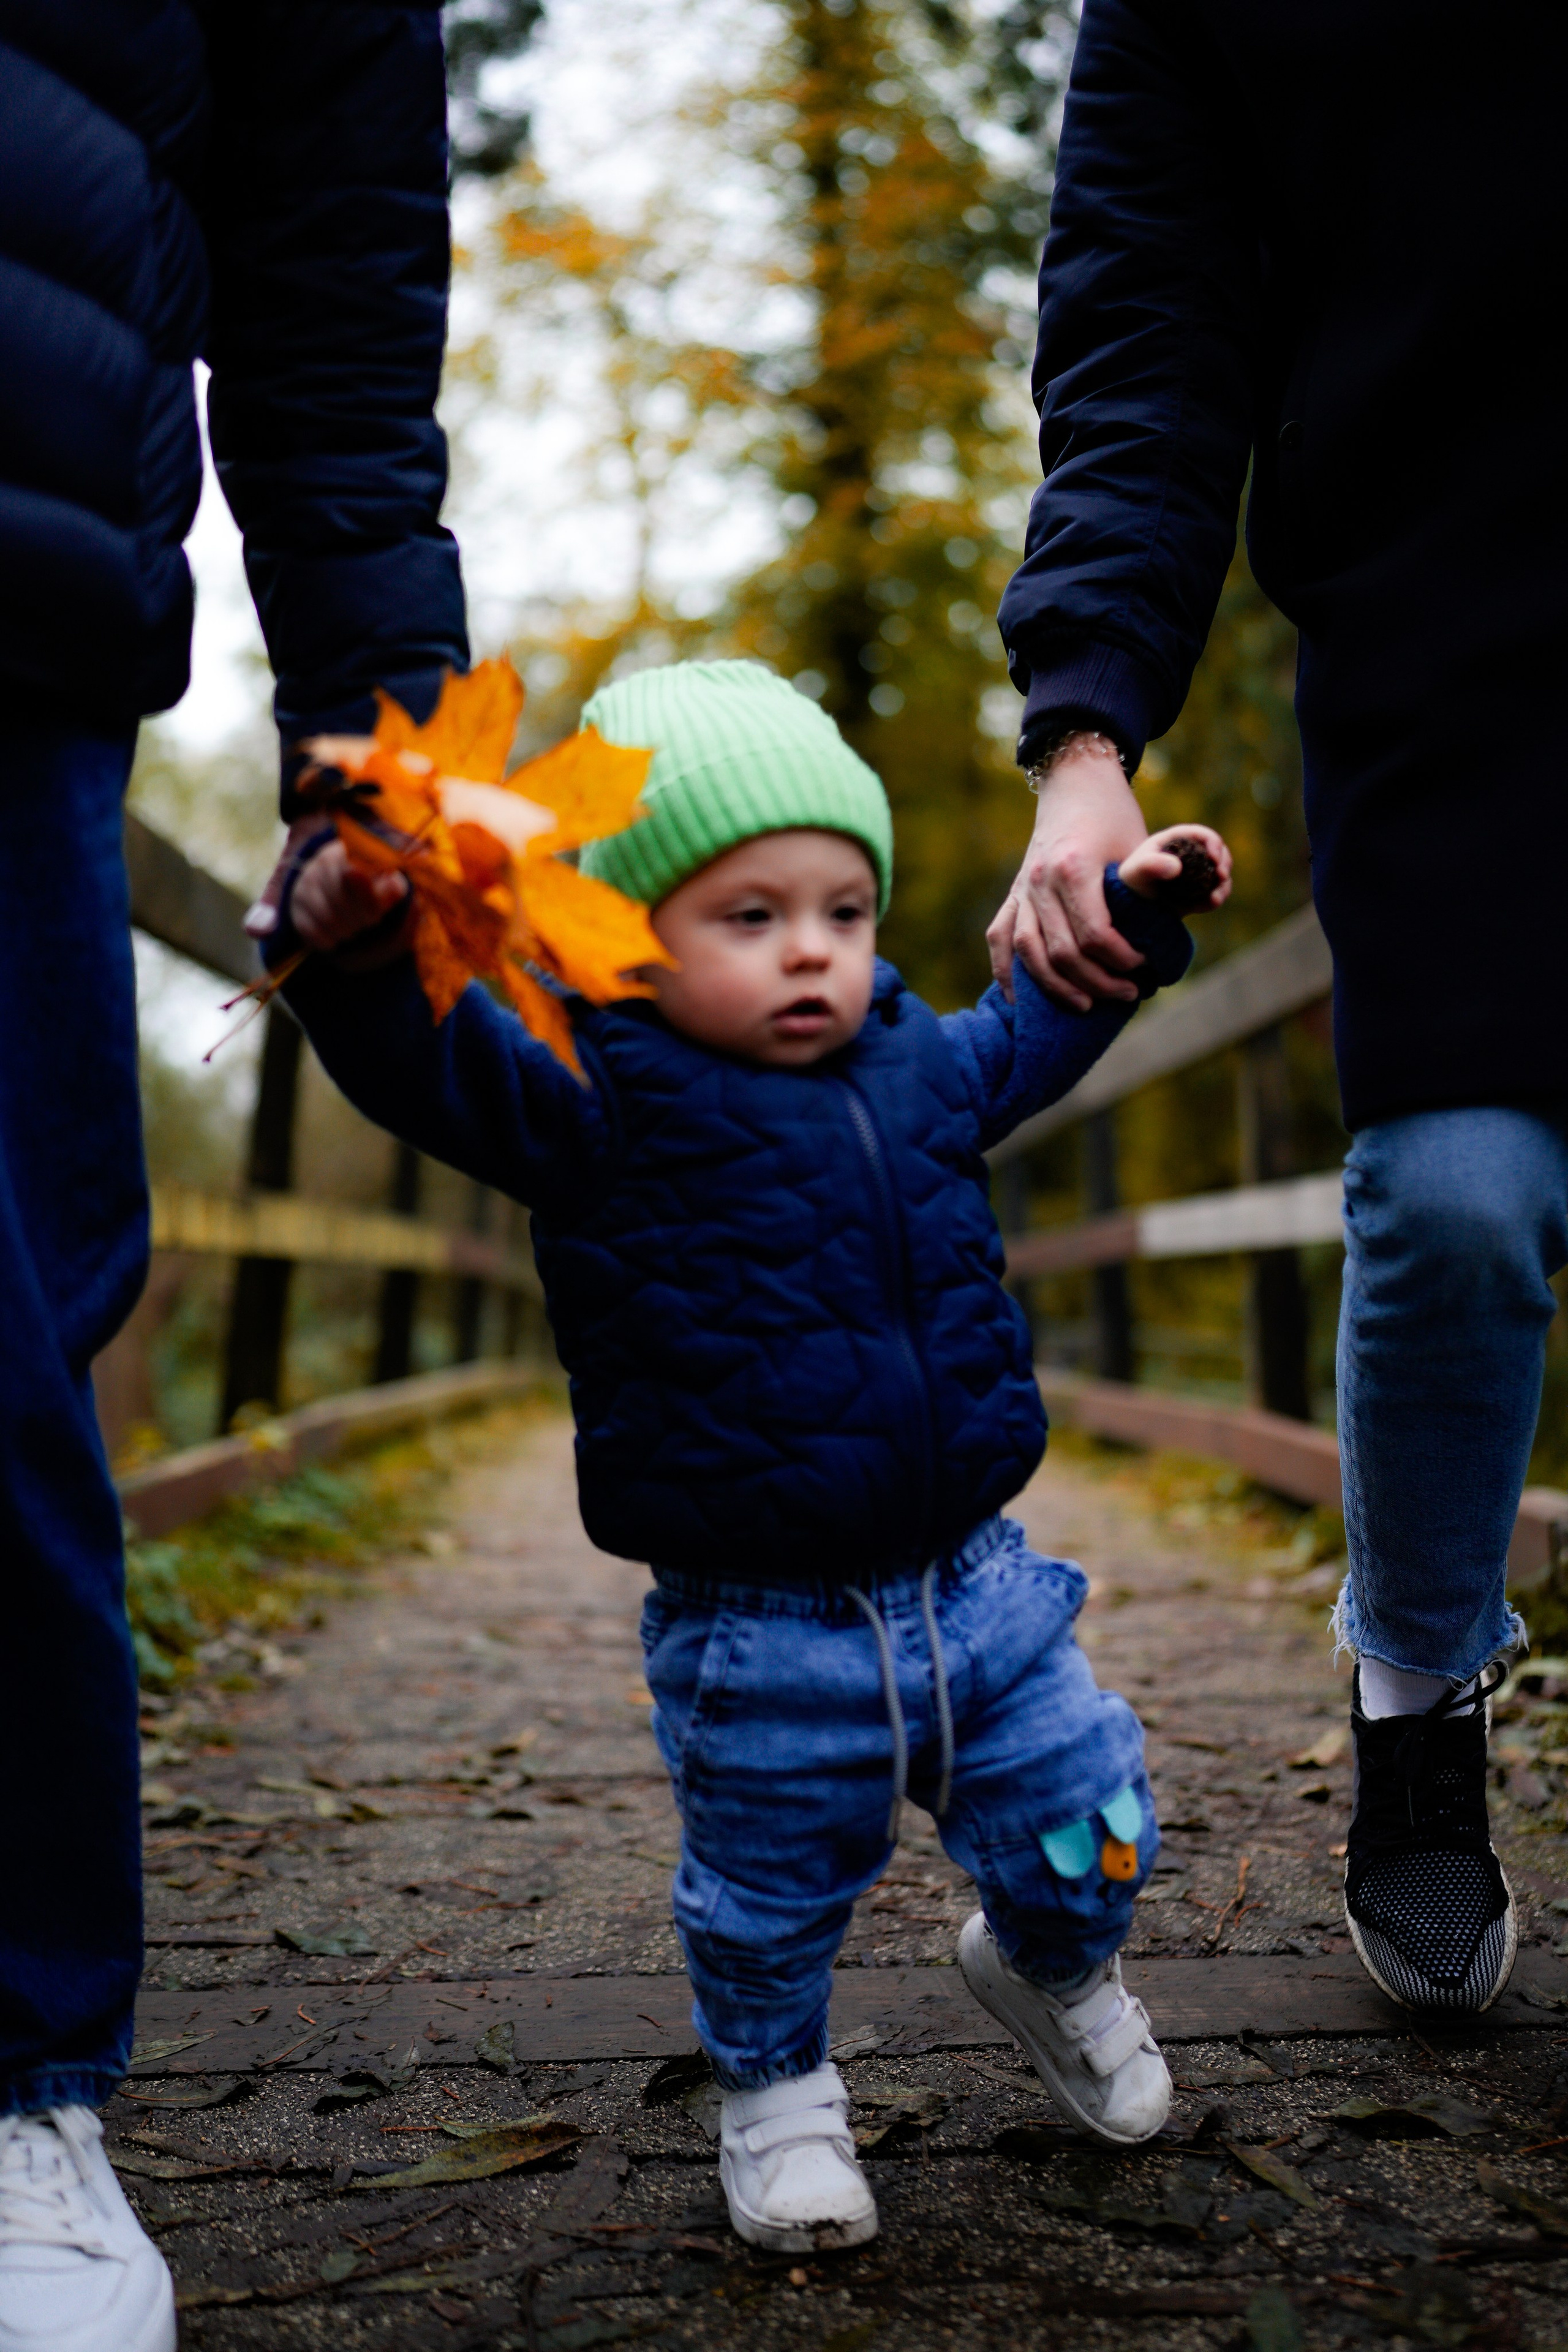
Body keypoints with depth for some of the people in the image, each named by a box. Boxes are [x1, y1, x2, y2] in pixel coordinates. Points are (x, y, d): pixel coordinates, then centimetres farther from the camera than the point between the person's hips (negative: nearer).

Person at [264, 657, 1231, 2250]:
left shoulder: (919, 1069, 4)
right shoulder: (595, 1103, -14)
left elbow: (1032, 1032, 26)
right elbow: (430, 1062, -29)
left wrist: (1131, 910, 25)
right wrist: (354, 949, -49)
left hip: (973, 1584, 5)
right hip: (758, 1636, -4)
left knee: (1086, 1827, 14)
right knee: (770, 1898, 13)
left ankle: (1051, 1970, 48)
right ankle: (775, 2091, 43)